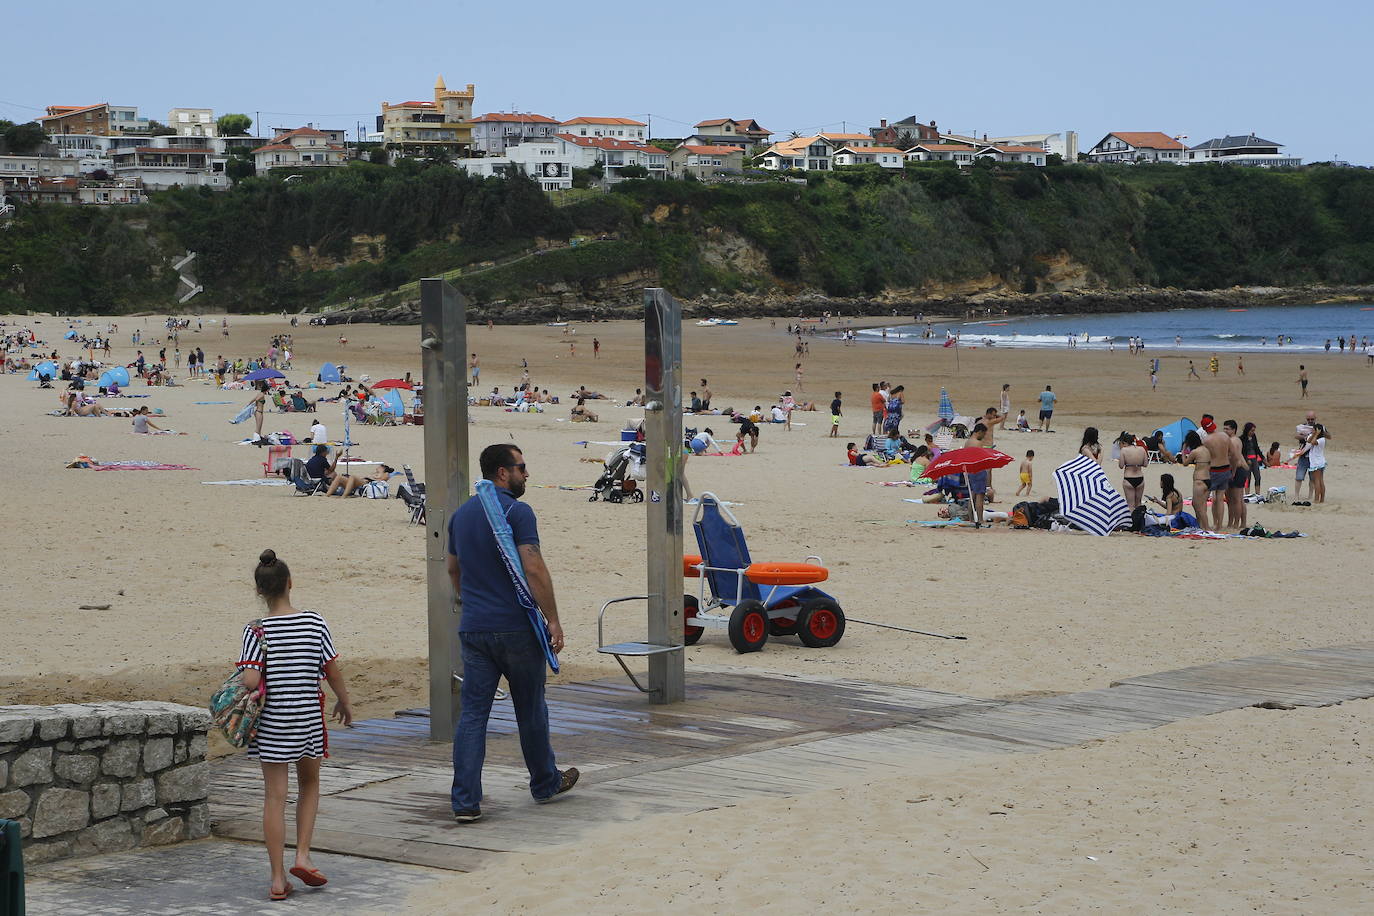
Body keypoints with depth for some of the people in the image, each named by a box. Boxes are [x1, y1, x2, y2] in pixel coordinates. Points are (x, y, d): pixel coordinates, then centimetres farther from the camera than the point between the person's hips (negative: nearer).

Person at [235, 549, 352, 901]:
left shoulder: (257, 631, -10)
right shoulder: (315, 623, -6)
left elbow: (249, 680, -20)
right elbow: (333, 672, 0)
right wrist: (344, 701, 17)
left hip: (271, 723, -1)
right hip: (309, 719, 1)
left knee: (275, 796, 4)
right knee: (309, 785, 23)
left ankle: (278, 879, 6)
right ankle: (302, 856, 12)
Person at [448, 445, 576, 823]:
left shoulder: (461, 515, 11)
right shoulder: (517, 512, -11)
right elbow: (534, 569, -19)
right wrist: (553, 620, -15)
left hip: (473, 628, 5)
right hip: (516, 628, -5)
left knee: (472, 713, 2)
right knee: (530, 709, 12)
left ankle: (465, 800, -5)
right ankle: (545, 783, 29)